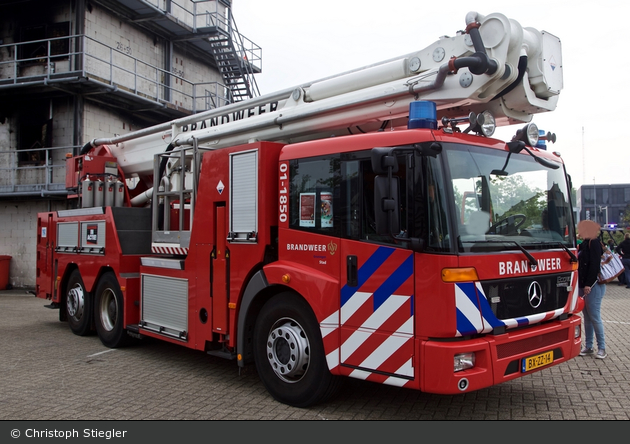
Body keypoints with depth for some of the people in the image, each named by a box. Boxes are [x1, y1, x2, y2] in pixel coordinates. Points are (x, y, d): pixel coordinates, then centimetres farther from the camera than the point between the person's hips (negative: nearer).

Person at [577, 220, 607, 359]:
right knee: (587, 317, 11)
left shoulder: (594, 243, -12)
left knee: (594, 317, -5)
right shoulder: (584, 244, 14)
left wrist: (588, 284, -22)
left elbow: (594, 264, -19)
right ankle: (588, 347, 17)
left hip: (594, 286, -9)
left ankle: (602, 348, 6)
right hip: (584, 285, 9)